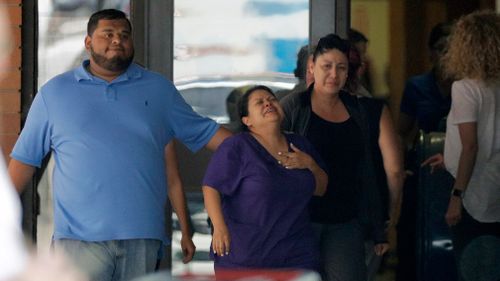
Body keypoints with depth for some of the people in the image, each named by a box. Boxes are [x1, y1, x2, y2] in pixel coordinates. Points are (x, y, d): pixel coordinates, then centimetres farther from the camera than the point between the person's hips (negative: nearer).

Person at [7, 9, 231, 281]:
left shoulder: (159, 89, 13)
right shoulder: (54, 93, 8)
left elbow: (204, 133, 17)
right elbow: (25, 157, 10)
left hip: (143, 237, 2)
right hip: (80, 236, -2)